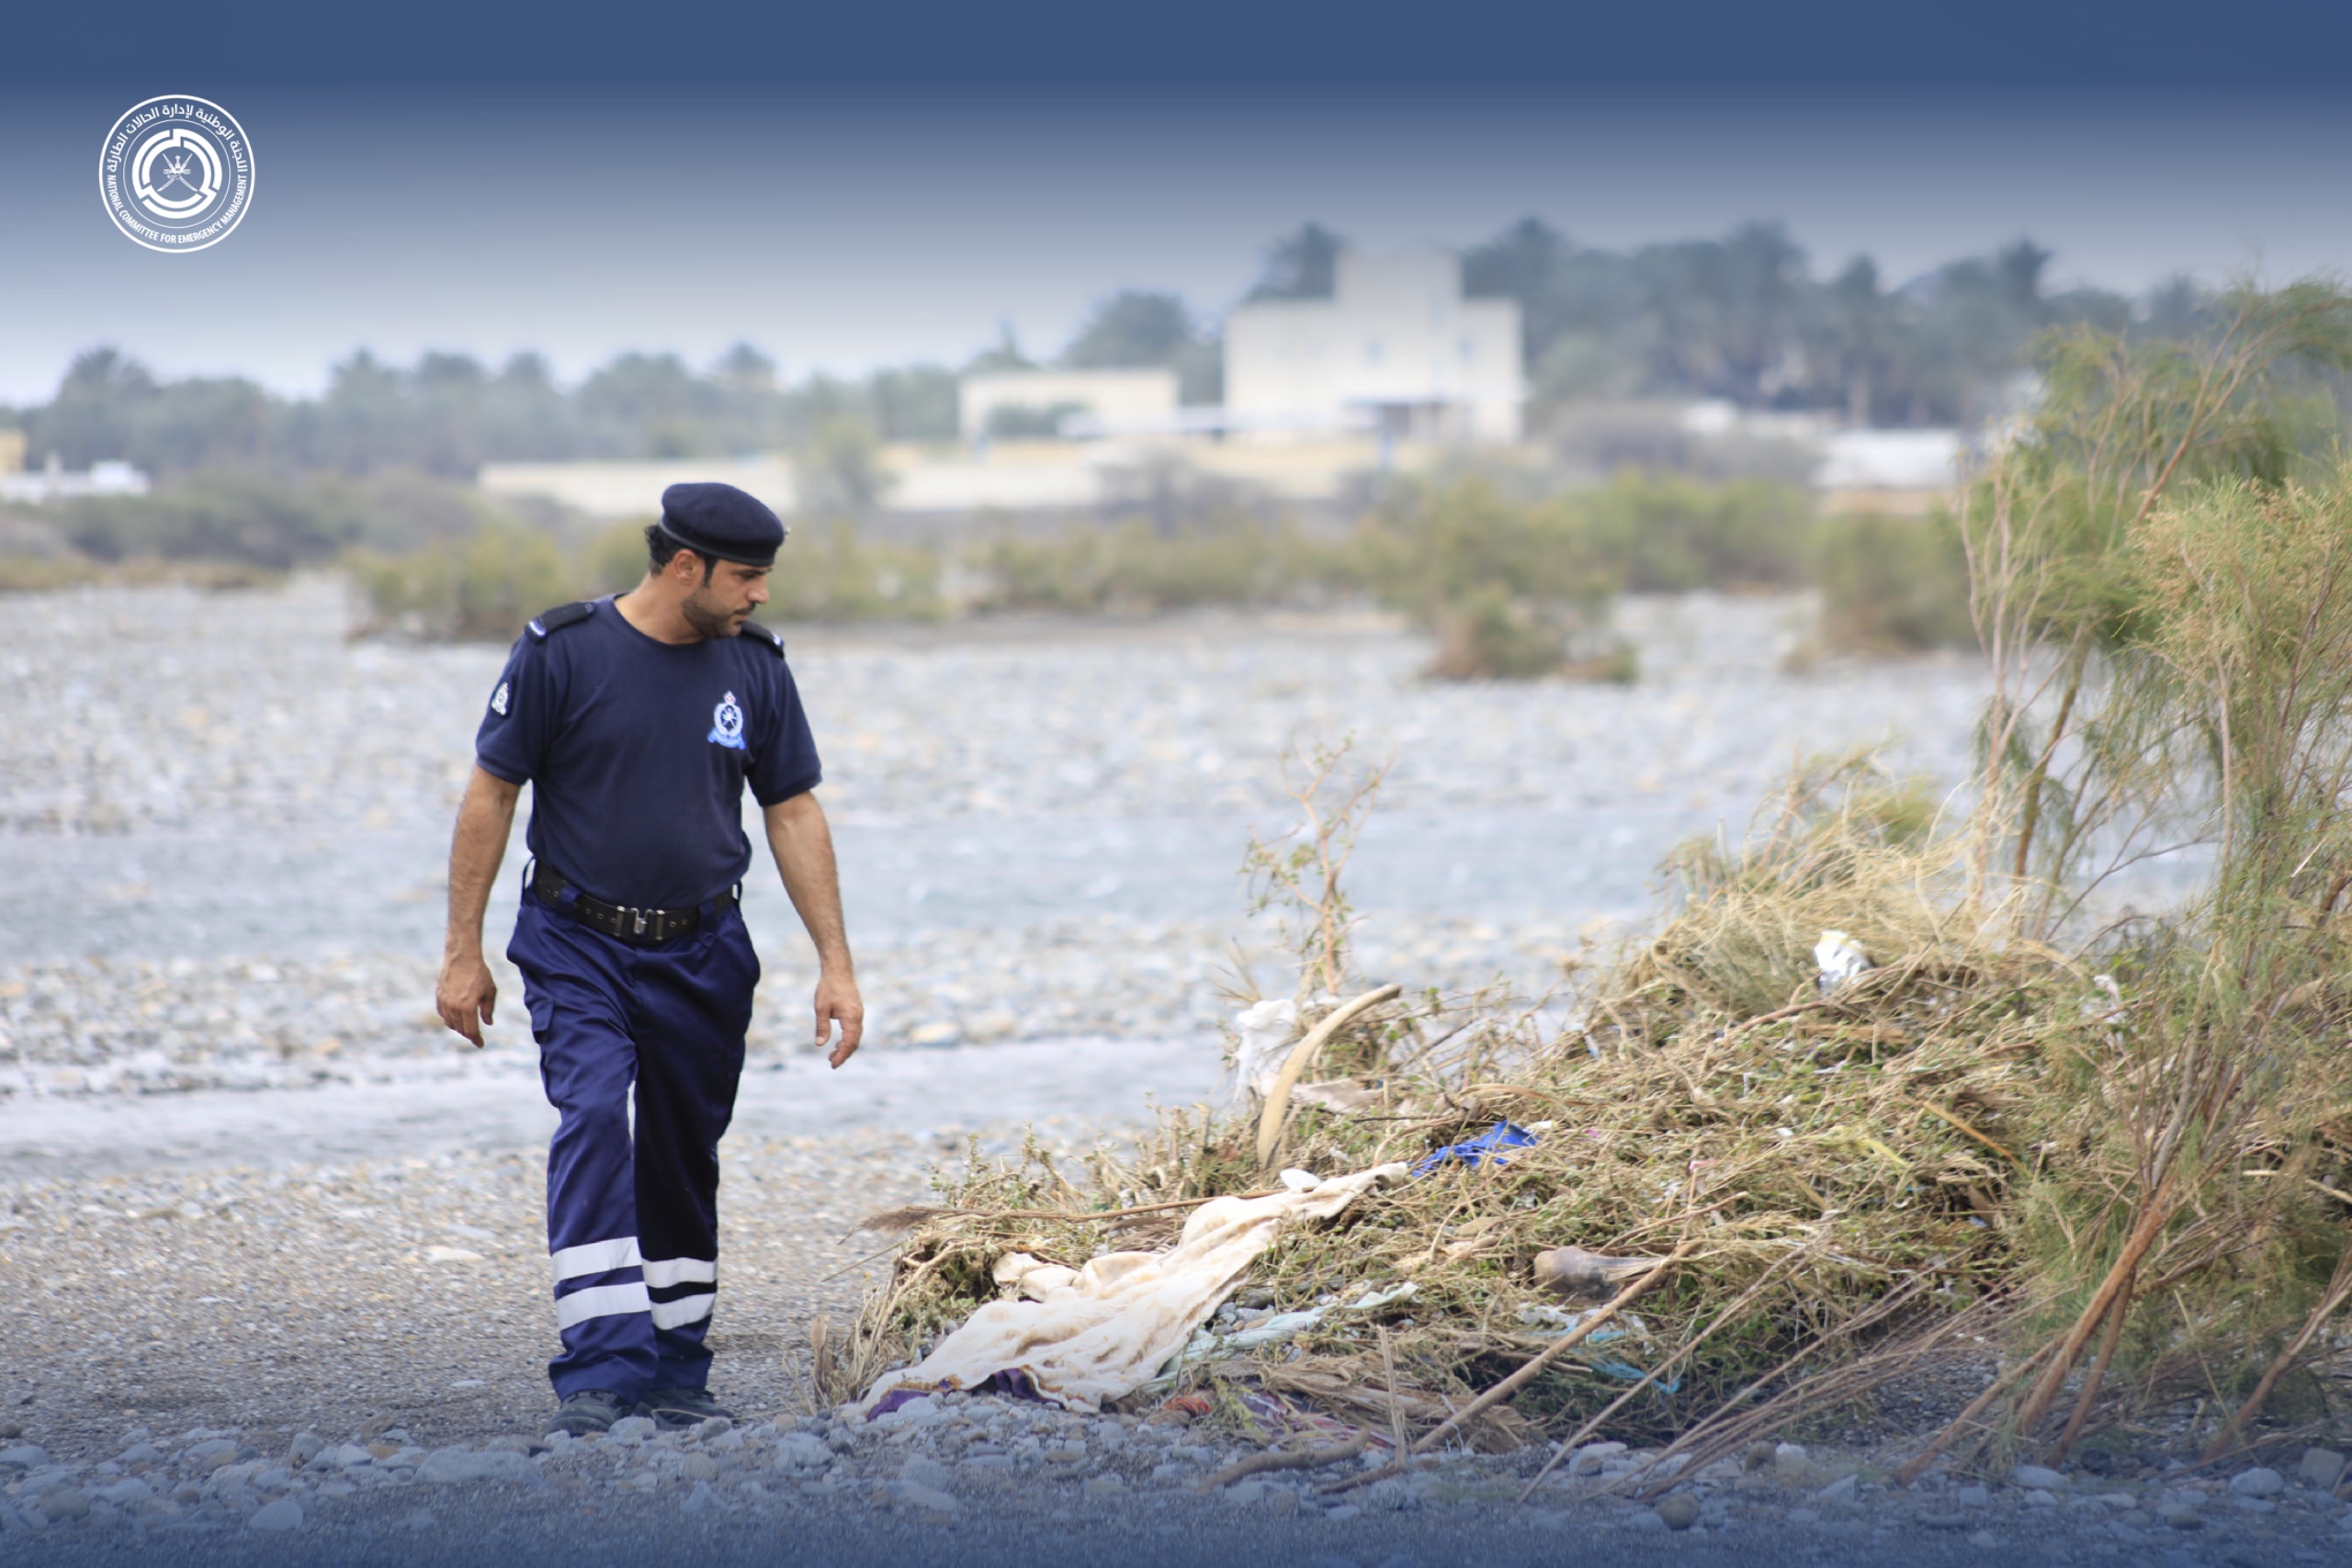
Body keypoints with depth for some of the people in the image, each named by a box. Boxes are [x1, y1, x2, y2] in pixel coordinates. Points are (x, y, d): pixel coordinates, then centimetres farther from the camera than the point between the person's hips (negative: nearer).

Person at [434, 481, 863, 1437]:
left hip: (703, 953, 4)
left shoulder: (754, 668, 1)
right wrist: (463, 954, -5)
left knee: (685, 1162, 9)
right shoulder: (561, 653, -11)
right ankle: (595, 1377, -25)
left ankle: (674, 1379, 21)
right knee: (594, 1124, -21)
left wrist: (835, 962, 2)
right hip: (579, 946, -4)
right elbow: (489, 797, -5)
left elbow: (794, 816, 7)